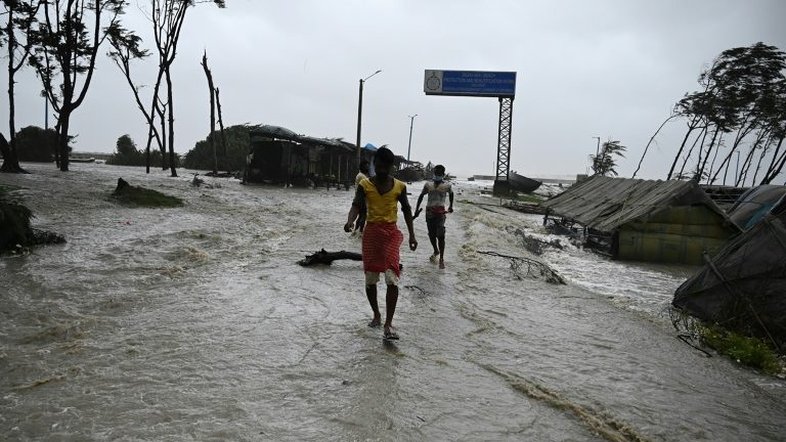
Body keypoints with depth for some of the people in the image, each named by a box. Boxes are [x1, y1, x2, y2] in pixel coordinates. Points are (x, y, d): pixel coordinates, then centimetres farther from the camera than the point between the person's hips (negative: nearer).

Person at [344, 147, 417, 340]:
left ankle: (388, 324, -10)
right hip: (371, 232, 1)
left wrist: (412, 235, 10)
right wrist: (350, 221, -34)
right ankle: (376, 315, 28)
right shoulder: (365, 185, -2)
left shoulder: (399, 186, 2)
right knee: (370, 278, 7)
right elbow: (356, 206, -12)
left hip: (391, 232, 0)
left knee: (392, 279, -13)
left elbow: (406, 210, 12)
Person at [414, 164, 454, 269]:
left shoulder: (447, 185, 0)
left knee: (440, 235, -12)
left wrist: (451, 206, 27)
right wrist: (417, 209, 6)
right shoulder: (428, 185, 3)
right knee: (431, 235, 10)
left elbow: (451, 194, 20)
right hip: (429, 211, 3)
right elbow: (421, 196, 11)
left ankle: (441, 259, -6)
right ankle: (436, 252, 36)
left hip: (440, 212, -2)